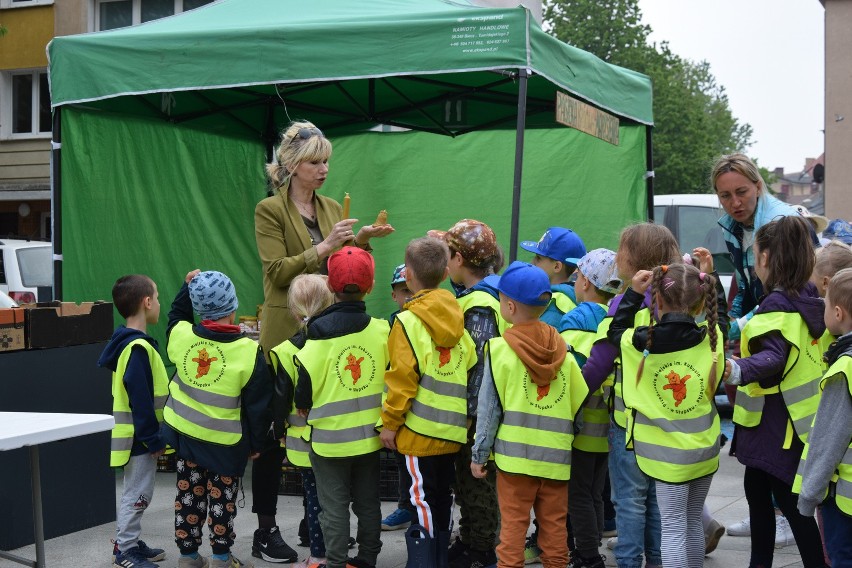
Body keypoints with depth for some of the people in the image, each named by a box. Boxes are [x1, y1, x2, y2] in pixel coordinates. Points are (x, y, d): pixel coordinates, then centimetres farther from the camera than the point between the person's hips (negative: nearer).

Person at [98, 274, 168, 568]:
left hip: (138, 436, 10)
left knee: (135, 493, 19)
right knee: (137, 494, 0)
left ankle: (129, 543, 29)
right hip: (140, 437, -10)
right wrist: (153, 439, -19)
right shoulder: (138, 348, -23)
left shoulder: (129, 342, 9)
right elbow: (140, 400, -24)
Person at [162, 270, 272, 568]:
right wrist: (257, 443, 0)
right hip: (226, 442, -4)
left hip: (185, 432, 4)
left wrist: (187, 287, 20)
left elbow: (177, 315, 21)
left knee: (189, 494, 15)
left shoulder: (181, 335, -9)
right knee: (222, 498, 10)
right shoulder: (248, 352, -18)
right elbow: (258, 406, -12)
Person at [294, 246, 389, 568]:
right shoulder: (381, 330, -6)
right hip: (369, 434, 4)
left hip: (330, 436, -4)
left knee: (334, 506, 7)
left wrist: (304, 407, 8)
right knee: (368, 502, 17)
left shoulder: (320, 332, -15)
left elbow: (307, 381, -12)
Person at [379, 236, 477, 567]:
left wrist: (390, 422, -7)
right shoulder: (457, 317, 6)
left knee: (422, 498, 0)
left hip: (419, 428, -6)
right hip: (452, 428, 6)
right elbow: (470, 365, 6)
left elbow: (402, 378, -15)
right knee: (442, 497, 16)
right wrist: (460, 411, 15)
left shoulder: (408, 321, -11)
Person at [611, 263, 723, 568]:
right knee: (693, 522, 18)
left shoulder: (642, 342, -16)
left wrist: (633, 293, 5)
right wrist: (705, 283, 12)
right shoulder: (712, 339, -11)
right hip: (705, 449, 3)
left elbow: (616, 329, 6)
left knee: (673, 526, 3)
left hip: (667, 453, -3)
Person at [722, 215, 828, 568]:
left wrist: (736, 370, -53)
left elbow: (773, 357, -36)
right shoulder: (809, 299, 7)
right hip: (797, 418, 10)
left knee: (790, 503, -4)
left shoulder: (777, 305, -20)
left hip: (777, 423, -10)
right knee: (757, 490, 21)